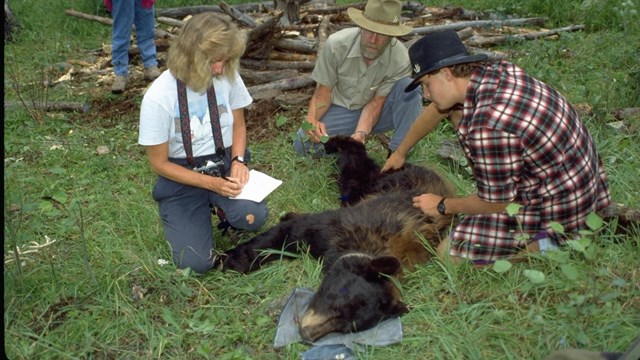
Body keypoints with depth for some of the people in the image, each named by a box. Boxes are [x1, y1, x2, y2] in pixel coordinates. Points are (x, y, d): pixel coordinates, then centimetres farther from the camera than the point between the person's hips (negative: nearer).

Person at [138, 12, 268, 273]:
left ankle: (222, 206, 7)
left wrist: (238, 161, -12)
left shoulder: (228, 77, -10)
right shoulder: (158, 97, -19)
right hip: (182, 176, -1)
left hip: (226, 163, 2)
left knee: (252, 216, -30)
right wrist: (211, 183, -21)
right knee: (196, 261, -15)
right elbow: (159, 163, -11)